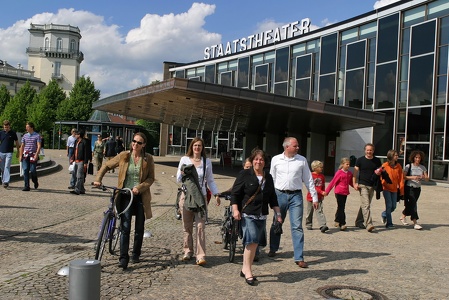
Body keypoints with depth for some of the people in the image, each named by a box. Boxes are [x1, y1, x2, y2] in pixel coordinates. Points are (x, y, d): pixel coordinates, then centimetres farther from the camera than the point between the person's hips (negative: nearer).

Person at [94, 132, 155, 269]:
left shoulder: (148, 159, -2)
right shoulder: (124, 156, -1)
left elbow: (151, 178, -1)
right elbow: (106, 165, 9)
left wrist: (139, 187, -16)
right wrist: (98, 179, -3)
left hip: (140, 196, 1)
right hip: (125, 195, -1)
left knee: (139, 228, 11)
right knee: (125, 227, -9)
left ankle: (136, 254, 28)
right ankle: (123, 258, -6)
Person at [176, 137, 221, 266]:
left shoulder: (206, 161, 8)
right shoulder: (184, 160, 6)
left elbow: (210, 180, 14)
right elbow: (178, 179, 9)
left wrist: (216, 194, 4)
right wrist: (182, 174, -13)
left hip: (200, 197, -1)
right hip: (186, 196, 1)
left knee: (200, 226, -9)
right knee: (187, 226, 7)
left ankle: (201, 255, -10)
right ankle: (188, 251, 21)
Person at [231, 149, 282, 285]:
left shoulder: (268, 177, 15)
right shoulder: (244, 174, -2)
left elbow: (273, 198, 20)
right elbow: (234, 193, -3)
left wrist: (278, 214, 16)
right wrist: (235, 209, -13)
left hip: (262, 216, 6)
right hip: (247, 214, -6)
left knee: (254, 243, 7)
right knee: (252, 241, -16)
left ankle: (245, 269, 19)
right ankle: (248, 271, -7)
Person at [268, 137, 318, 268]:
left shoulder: (302, 160, 1)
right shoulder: (276, 160, 1)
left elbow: (308, 179, 5)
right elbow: (272, 178, 8)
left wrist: (314, 197, 4)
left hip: (296, 196, -1)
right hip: (280, 194, 1)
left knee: (297, 227, -4)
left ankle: (299, 258, 0)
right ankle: (273, 249, 35)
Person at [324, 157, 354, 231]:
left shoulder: (350, 173, 7)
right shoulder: (339, 173, -11)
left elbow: (351, 182, 21)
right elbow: (333, 182, -9)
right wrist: (327, 191, -9)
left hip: (345, 193, 6)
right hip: (339, 192, -6)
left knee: (340, 208, 15)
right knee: (341, 208, -7)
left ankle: (337, 221, 28)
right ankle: (342, 224, -6)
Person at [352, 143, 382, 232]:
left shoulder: (377, 161, 8)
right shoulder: (360, 160, -1)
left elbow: (380, 171, 18)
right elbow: (355, 172, -1)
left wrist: (379, 172, -7)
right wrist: (354, 183, -11)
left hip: (372, 186, 4)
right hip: (362, 185, -4)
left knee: (365, 205, 13)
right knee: (366, 205, -14)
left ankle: (359, 221, 26)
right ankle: (369, 224, -21)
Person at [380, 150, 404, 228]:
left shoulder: (398, 166, 4)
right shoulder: (385, 165, -7)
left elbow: (401, 178, 4)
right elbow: (381, 176, -4)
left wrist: (401, 188, -1)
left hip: (394, 189, 4)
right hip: (386, 188, -4)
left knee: (393, 206, 8)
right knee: (389, 205, -7)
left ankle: (384, 215, 36)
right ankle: (389, 223, 3)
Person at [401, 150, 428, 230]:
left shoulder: (423, 168, 5)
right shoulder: (408, 166, -6)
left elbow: (427, 179, 2)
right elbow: (403, 177, -12)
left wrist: (423, 177, -21)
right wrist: (412, 177, -25)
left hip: (417, 188, 5)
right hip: (409, 188, -4)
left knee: (410, 204, 12)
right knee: (413, 204, -11)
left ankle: (403, 216, 35)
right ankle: (415, 223, -9)